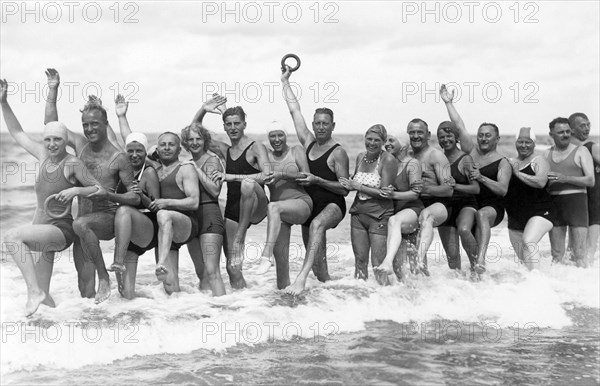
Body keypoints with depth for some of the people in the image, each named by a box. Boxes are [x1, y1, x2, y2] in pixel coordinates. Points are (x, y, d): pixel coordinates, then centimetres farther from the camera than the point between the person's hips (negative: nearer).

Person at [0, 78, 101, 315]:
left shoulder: (72, 163, -12)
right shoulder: (43, 155, 6)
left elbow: (100, 189, -7)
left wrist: (76, 190, -22)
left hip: (61, 230, -8)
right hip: (42, 228, 8)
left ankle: (35, 291, -30)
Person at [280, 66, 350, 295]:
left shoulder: (338, 153, -6)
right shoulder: (308, 142, 10)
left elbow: (345, 188, -9)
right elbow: (294, 110, 14)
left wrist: (316, 180, -20)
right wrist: (285, 82, 17)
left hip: (332, 205, -8)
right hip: (310, 205, 8)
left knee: (316, 224, -40)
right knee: (317, 260, 12)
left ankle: (302, 276, -54)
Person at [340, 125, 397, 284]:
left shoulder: (388, 160, -12)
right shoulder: (361, 157, 8)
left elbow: (385, 193, -17)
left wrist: (357, 186, -12)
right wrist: (350, 184, -4)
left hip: (379, 215, -6)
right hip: (358, 213, 6)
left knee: (378, 265, -6)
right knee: (360, 261, 9)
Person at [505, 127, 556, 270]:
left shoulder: (538, 160, -5)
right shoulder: (510, 162, 13)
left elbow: (541, 182, -23)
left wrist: (519, 173, -20)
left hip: (539, 212, -7)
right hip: (515, 218, 7)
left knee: (528, 242, -30)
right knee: (522, 259, 12)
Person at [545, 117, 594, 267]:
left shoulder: (580, 151, 4)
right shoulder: (547, 154, 15)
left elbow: (590, 181, -5)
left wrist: (565, 178, -16)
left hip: (576, 200, -3)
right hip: (554, 202, 3)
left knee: (579, 253, -8)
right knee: (556, 254, 3)